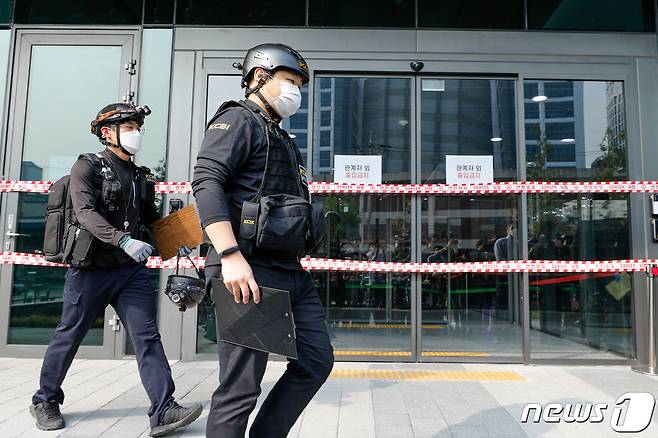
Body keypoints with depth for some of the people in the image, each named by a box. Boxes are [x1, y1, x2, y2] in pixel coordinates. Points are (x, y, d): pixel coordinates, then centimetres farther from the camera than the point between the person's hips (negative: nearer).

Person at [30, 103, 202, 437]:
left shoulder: (141, 176, 14)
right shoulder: (87, 167, -4)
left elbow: (151, 218, 22)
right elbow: (86, 213, -19)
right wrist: (124, 240, -32)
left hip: (131, 270, 5)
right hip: (90, 270, -4)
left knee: (147, 336, -5)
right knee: (69, 336, 10)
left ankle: (163, 410, -7)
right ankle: (45, 401, 32)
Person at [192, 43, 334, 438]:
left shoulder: (283, 139, 26)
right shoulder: (238, 119, -2)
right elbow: (206, 182, -17)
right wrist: (231, 256, -27)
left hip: (291, 271, 10)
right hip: (249, 272, -10)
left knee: (316, 362, 13)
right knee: (241, 388, -3)